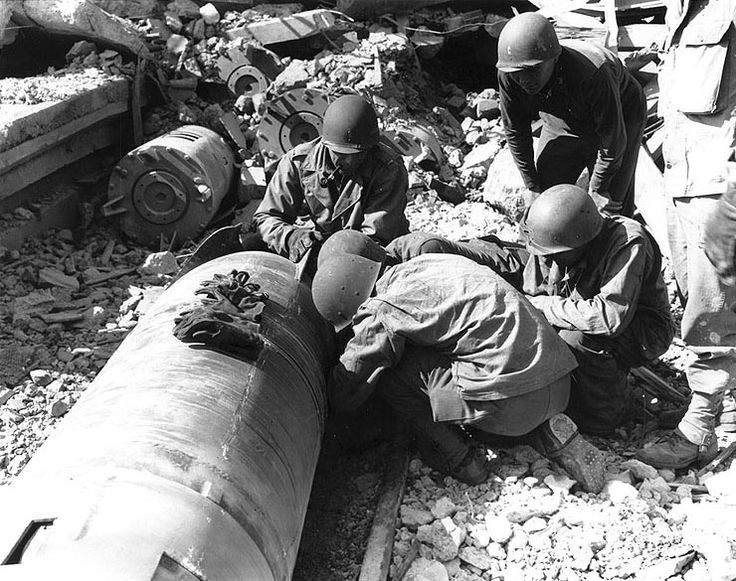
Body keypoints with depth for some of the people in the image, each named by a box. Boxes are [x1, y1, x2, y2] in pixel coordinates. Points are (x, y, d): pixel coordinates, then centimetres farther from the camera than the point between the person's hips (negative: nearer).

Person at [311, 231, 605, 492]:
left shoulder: (381, 312, -8)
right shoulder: (423, 260, 14)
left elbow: (344, 392, 4)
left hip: (512, 402, -8)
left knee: (387, 371, 0)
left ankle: (459, 458, 10)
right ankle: (551, 432, 17)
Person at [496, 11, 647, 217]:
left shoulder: (591, 75, -43)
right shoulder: (508, 75, -30)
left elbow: (613, 139, -29)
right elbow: (514, 131, -14)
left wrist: (597, 189, -16)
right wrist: (533, 187, -9)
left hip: (620, 117, -4)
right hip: (563, 123, 4)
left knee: (612, 207, -4)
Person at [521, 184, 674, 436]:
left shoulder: (628, 243, -33)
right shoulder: (553, 244, -14)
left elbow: (611, 317, -42)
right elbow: (531, 298, -3)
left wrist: (545, 307, -34)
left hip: (645, 331, -6)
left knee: (579, 338, -32)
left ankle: (608, 414, -6)